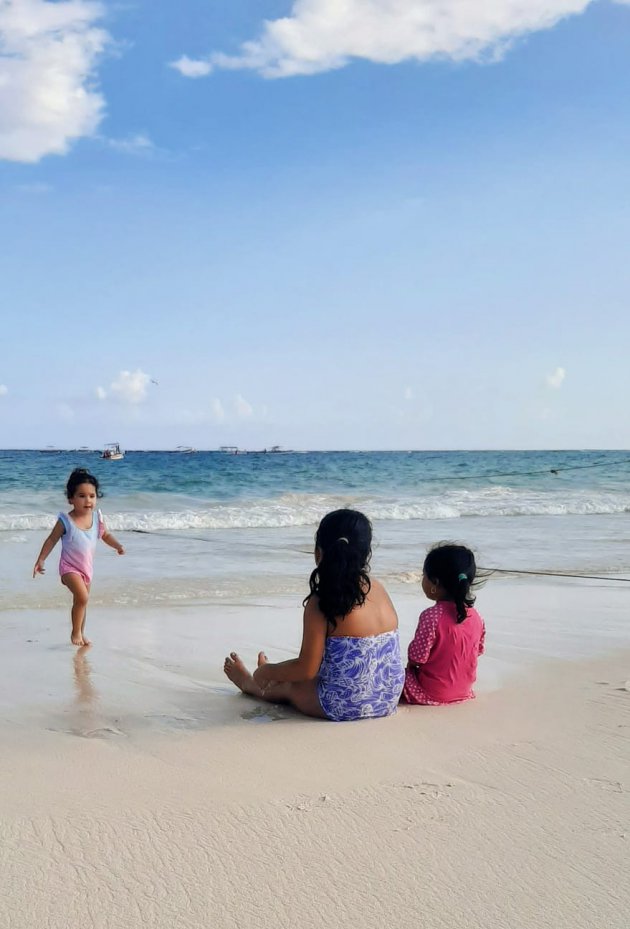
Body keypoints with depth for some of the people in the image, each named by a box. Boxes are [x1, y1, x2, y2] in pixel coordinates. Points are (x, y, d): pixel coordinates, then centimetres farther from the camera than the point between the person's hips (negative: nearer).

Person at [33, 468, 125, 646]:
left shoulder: (97, 517, -6)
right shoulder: (65, 521, -18)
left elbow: (106, 535, 9)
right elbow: (52, 540, -6)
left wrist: (118, 546, -9)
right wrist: (40, 560, -5)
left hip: (86, 567, 5)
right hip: (69, 567, -5)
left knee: (81, 602, 19)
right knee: (82, 597, -24)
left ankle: (81, 634, 35)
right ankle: (76, 632, -5)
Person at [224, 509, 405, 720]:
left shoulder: (320, 603, -18)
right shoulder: (379, 590, -1)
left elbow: (307, 669, -15)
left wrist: (266, 672, 3)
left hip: (344, 707, -5)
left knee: (290, 686, 26)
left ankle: (250, 684, 55)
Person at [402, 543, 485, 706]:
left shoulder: (431, 616, -25)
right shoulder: (476, 617, -6)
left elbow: (416, 658, -19)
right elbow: (478, 651, 6)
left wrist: (410, 664, 4)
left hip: (431, 693, -6)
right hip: (464, 690, 6)